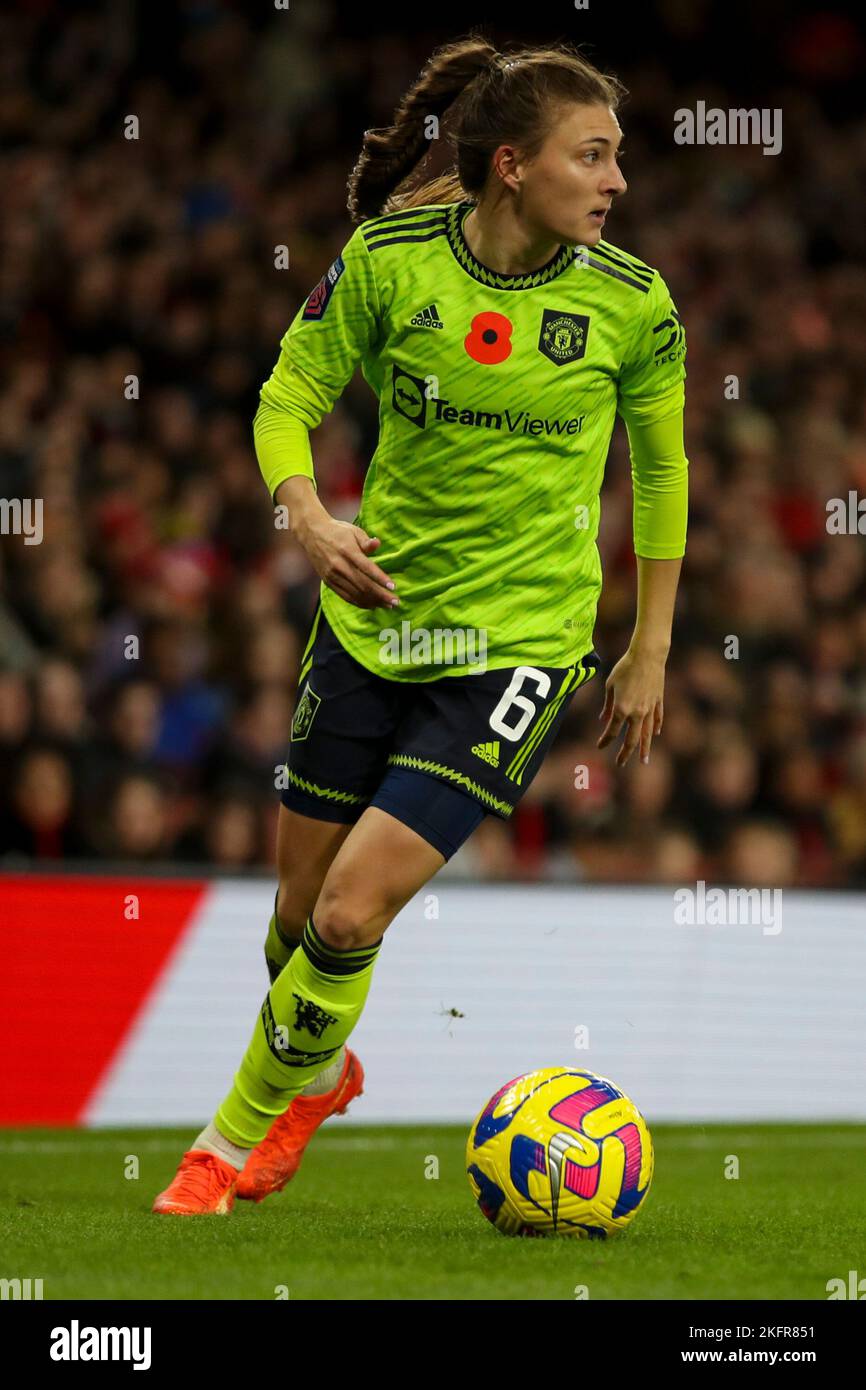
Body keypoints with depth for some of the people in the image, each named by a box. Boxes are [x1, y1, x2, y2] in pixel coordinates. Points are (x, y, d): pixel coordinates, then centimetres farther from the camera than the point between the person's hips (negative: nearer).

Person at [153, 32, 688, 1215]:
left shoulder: (631, 303, -9)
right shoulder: (390, 259, -10)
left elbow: (661, 468, 7)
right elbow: (288, 401, 1)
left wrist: (651, 651, 10)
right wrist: (309, 517, -19)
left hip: (519, 640, -2)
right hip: (374, 610, 2)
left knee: (352, 910, -13)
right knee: (299, 903, 13)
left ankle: (244, 1135, 11)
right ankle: (318, 1067, 47)